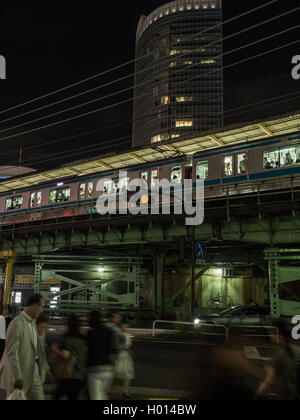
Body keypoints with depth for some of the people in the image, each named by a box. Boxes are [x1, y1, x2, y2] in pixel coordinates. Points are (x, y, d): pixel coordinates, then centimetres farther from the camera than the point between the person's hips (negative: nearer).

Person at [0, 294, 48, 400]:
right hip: (19, 371, -8)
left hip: (33, 370, 8)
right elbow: (11, 353, -20)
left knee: (39, 397, 9)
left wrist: (45, 368, 16)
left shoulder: (32, 323, 11)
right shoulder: (17, 324, -18)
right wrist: (17, 377, -20)